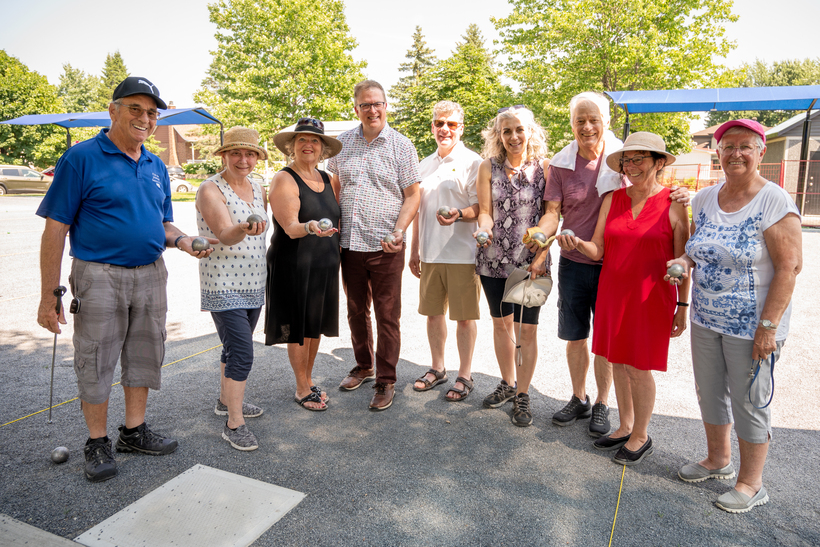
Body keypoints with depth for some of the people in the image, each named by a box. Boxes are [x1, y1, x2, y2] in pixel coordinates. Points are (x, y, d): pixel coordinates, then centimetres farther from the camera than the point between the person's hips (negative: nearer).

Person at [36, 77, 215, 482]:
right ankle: (97, 443, 21)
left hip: (150, 274, 6)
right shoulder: (81, 158, -7)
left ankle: (134, 431, 30)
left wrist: (182, 241, -5)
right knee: (96, 362, 4)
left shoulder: (157, 167, 11)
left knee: (145, 357, 13)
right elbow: (56, 228, -10)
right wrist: (49, 295, -13)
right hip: (100, 277, -6)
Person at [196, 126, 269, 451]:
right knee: (242, 353, -11)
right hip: (224, 287, -7)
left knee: (235, 346, 20)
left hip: (253, 284, 7)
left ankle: (226, 401, 38)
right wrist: (243, 229, -45)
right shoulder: (211, 190, -12)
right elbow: (224, 235, -27)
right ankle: (234, 425, 1)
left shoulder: (258, 190, 9)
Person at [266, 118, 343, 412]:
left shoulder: (326, 179, 12)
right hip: (295, 266, -6)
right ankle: (302, 389, 17)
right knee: (298, 327, 2)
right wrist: (310, 228, -40)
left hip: (325, 265, 6)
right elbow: (290, 227, -20)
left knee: (316, 325, 13)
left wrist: (335, 252, 10)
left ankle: (308, 381, 29)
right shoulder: (284, 180, -9)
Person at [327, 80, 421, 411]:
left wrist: (399, 231, -17)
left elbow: (412, 195, -2)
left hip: (385, 246, -4)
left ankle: (386, 381, 16)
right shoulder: (342, 143, 9)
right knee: (356, 311, 16)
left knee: (387, 317, 2)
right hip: (349, 244, 4)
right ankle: (363, 367, 35)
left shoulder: (401, 145, -1)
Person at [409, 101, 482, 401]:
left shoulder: (472, 162, -5)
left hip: (462, 254, -6)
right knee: (433, 312, 14)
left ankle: (464, 376, 19)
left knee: (464, 316, 3)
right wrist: (414, 250, 17)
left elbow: (481, 208, -8)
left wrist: (459, 214, -29)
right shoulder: (425, 164, 14)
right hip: (430, 253, 6)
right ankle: (437, 368, 32)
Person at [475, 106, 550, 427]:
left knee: (526, 328, 1)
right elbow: (485, 210, 2)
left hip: (530, 261, -2)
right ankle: (508, 383, 35)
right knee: (501, 323, 15)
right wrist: (484, 229, -21)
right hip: (494, 258, 3)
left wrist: (540, 257, -13)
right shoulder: (489, 167, 4)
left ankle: (522, 395, 19)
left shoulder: (543, 167, -2)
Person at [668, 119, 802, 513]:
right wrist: (685, 261, -6)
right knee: (710, 392, 17)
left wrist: (768, 325, -20)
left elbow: (789, 267, -16)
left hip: (751, 325, -6)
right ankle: (717, 460, 39)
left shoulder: (774, 202, -13)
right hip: (706, 318, 6)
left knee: (749, 402, 6)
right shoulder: (704, 199, 5)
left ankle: (751, 484, 25)